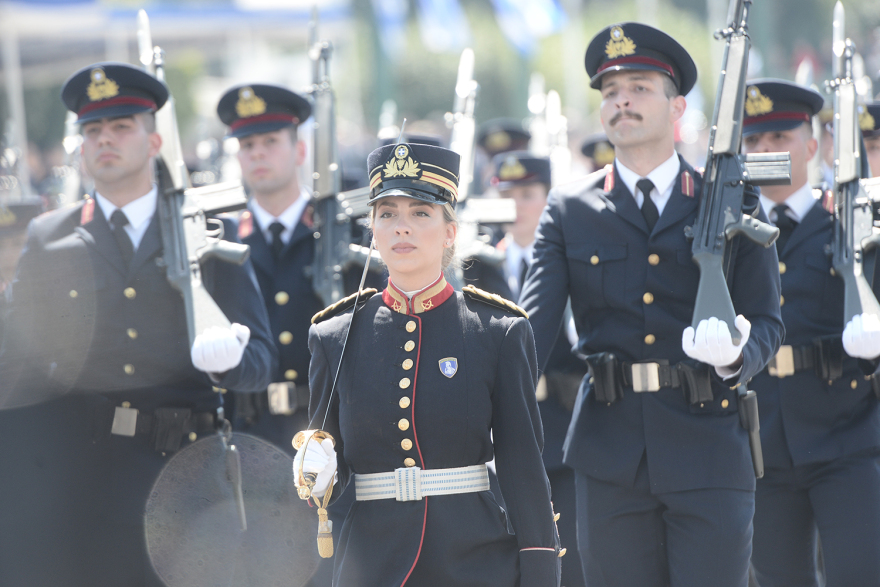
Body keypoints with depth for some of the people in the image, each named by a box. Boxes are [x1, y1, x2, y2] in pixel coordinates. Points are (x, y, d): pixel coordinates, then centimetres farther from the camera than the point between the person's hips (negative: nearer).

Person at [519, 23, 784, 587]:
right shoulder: (568, 211, 8)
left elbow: (766, 322, 4)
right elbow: (533, 324, 0)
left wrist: (734, 354, -20)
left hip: (709, 452, -1)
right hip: (611, 452, 1)